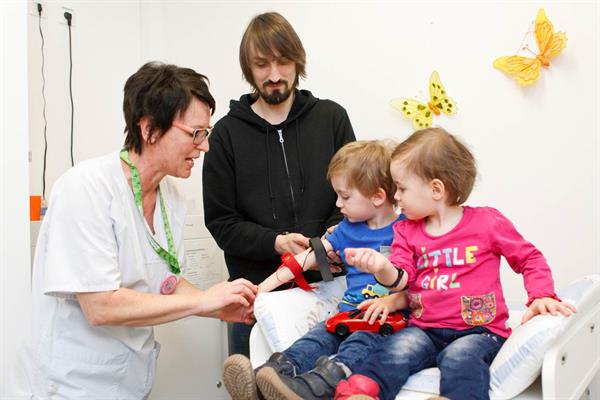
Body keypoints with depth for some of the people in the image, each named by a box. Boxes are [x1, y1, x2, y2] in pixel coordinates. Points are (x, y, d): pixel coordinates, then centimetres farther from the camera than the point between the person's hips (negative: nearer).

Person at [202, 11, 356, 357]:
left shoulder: (331, 118, 6)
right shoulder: (228, 132, 3)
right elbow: (220, 222, 1)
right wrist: (274, 242, -15)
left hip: (326, 285, 1)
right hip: (256, 289, 0)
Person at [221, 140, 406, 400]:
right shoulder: (346, 229, 19)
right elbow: (307, 258, 18)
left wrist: (392, 302, -25)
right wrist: (261, 288, 15)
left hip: (388, 320, -5)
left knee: (360, 342, -35)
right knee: (317, 337, -24)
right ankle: (278, 370, -48)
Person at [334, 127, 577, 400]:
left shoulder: (488, 222, 0)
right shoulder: (406, 231, 12)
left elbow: (530, 259, 9)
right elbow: (401, 279, 0)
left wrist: (541, 296, -7)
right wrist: (382, 267, -23)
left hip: (479, 330, -2)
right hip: (424, 329, 3)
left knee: (459, 357, -34)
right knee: (397, 349, -26)